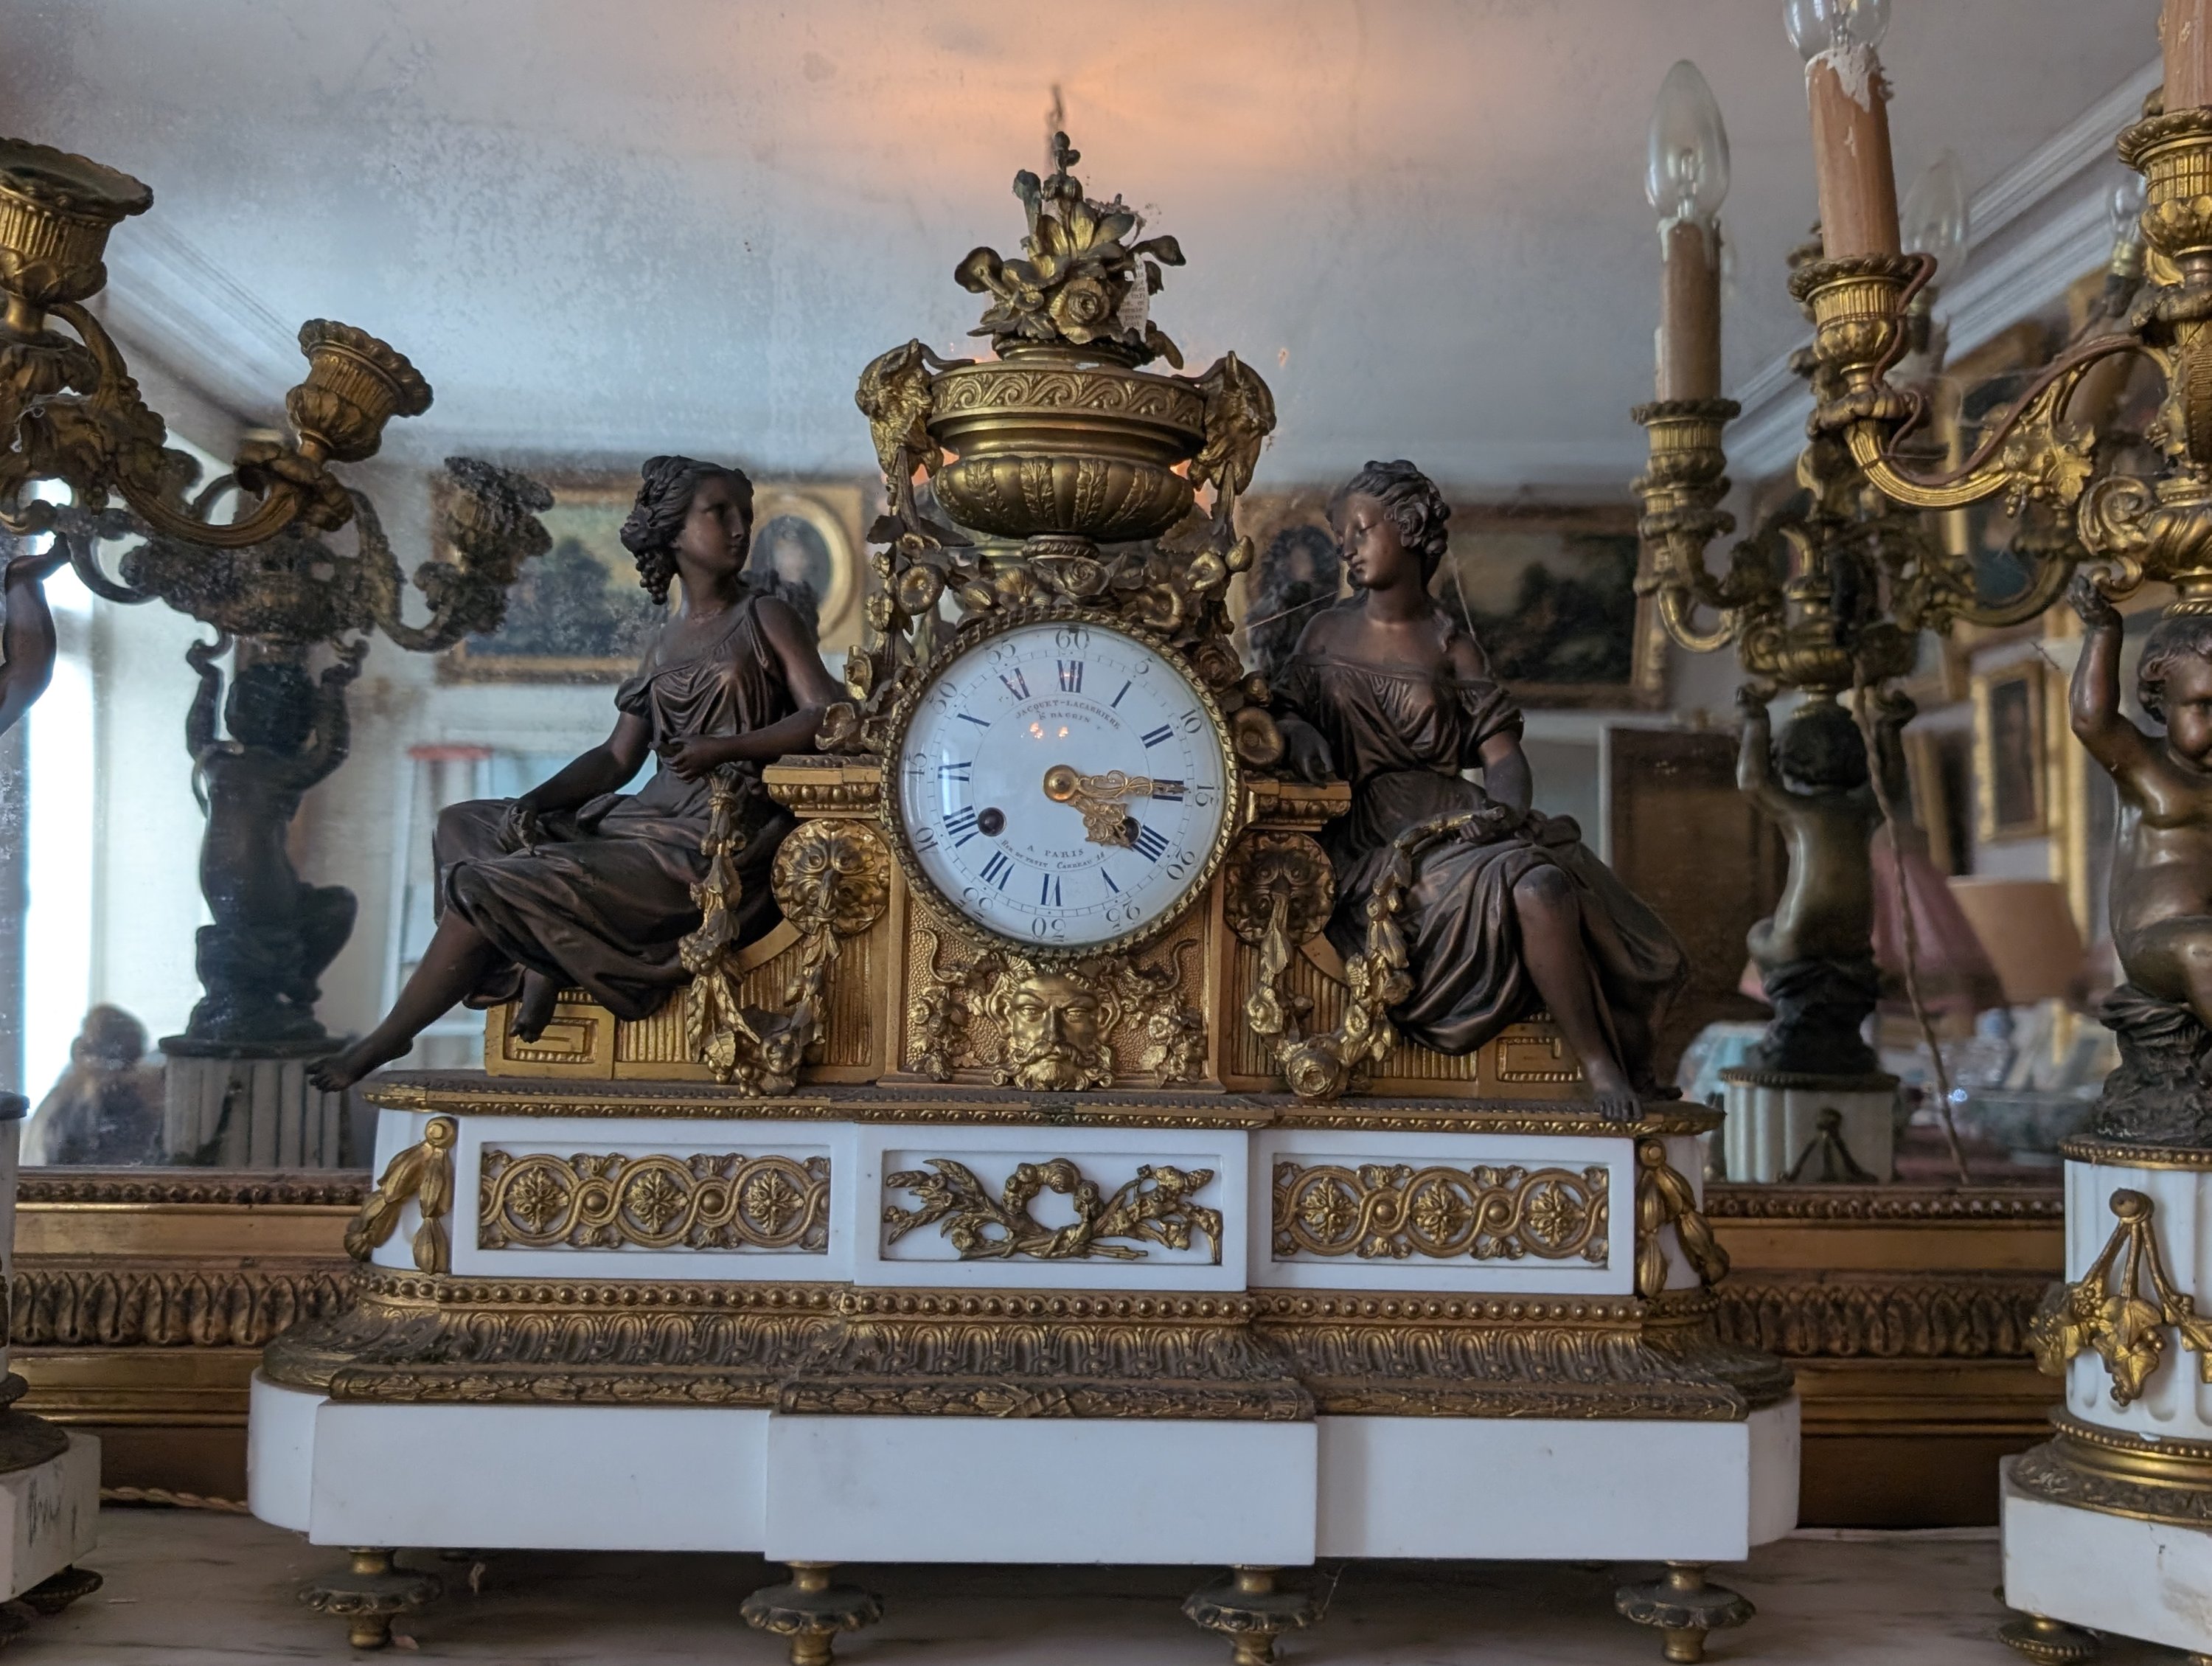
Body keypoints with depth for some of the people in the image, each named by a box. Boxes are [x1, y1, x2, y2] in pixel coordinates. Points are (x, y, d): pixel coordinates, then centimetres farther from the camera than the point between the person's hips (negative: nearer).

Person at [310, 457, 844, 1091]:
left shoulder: (765, 618, 1)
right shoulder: (667, 642, 17)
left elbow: (827, 717, -12)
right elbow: (617, 757, 12)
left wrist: (724, 748, -20)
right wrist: (533, 801, -3)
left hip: (711, 841, -8)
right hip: (647, 819, 8)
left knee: (488, 887, -13)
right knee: (463, 826, 7)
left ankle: (390, 1039, 3)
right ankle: (544, 964, -14)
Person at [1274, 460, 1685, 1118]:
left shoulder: (1451, 645, 11)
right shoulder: (1327, 633, 13)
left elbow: (1503, 755, 4)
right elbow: (1284, 713, 14)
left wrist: (1508, 807, -17)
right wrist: (1297, 734, -10)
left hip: (1456, 819, 2)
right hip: (1372, 836, -2)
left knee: (1548, 887, -30)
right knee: (1524, 887, -31)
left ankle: (1607, 1064, -14)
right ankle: (1600, 1069, -20)